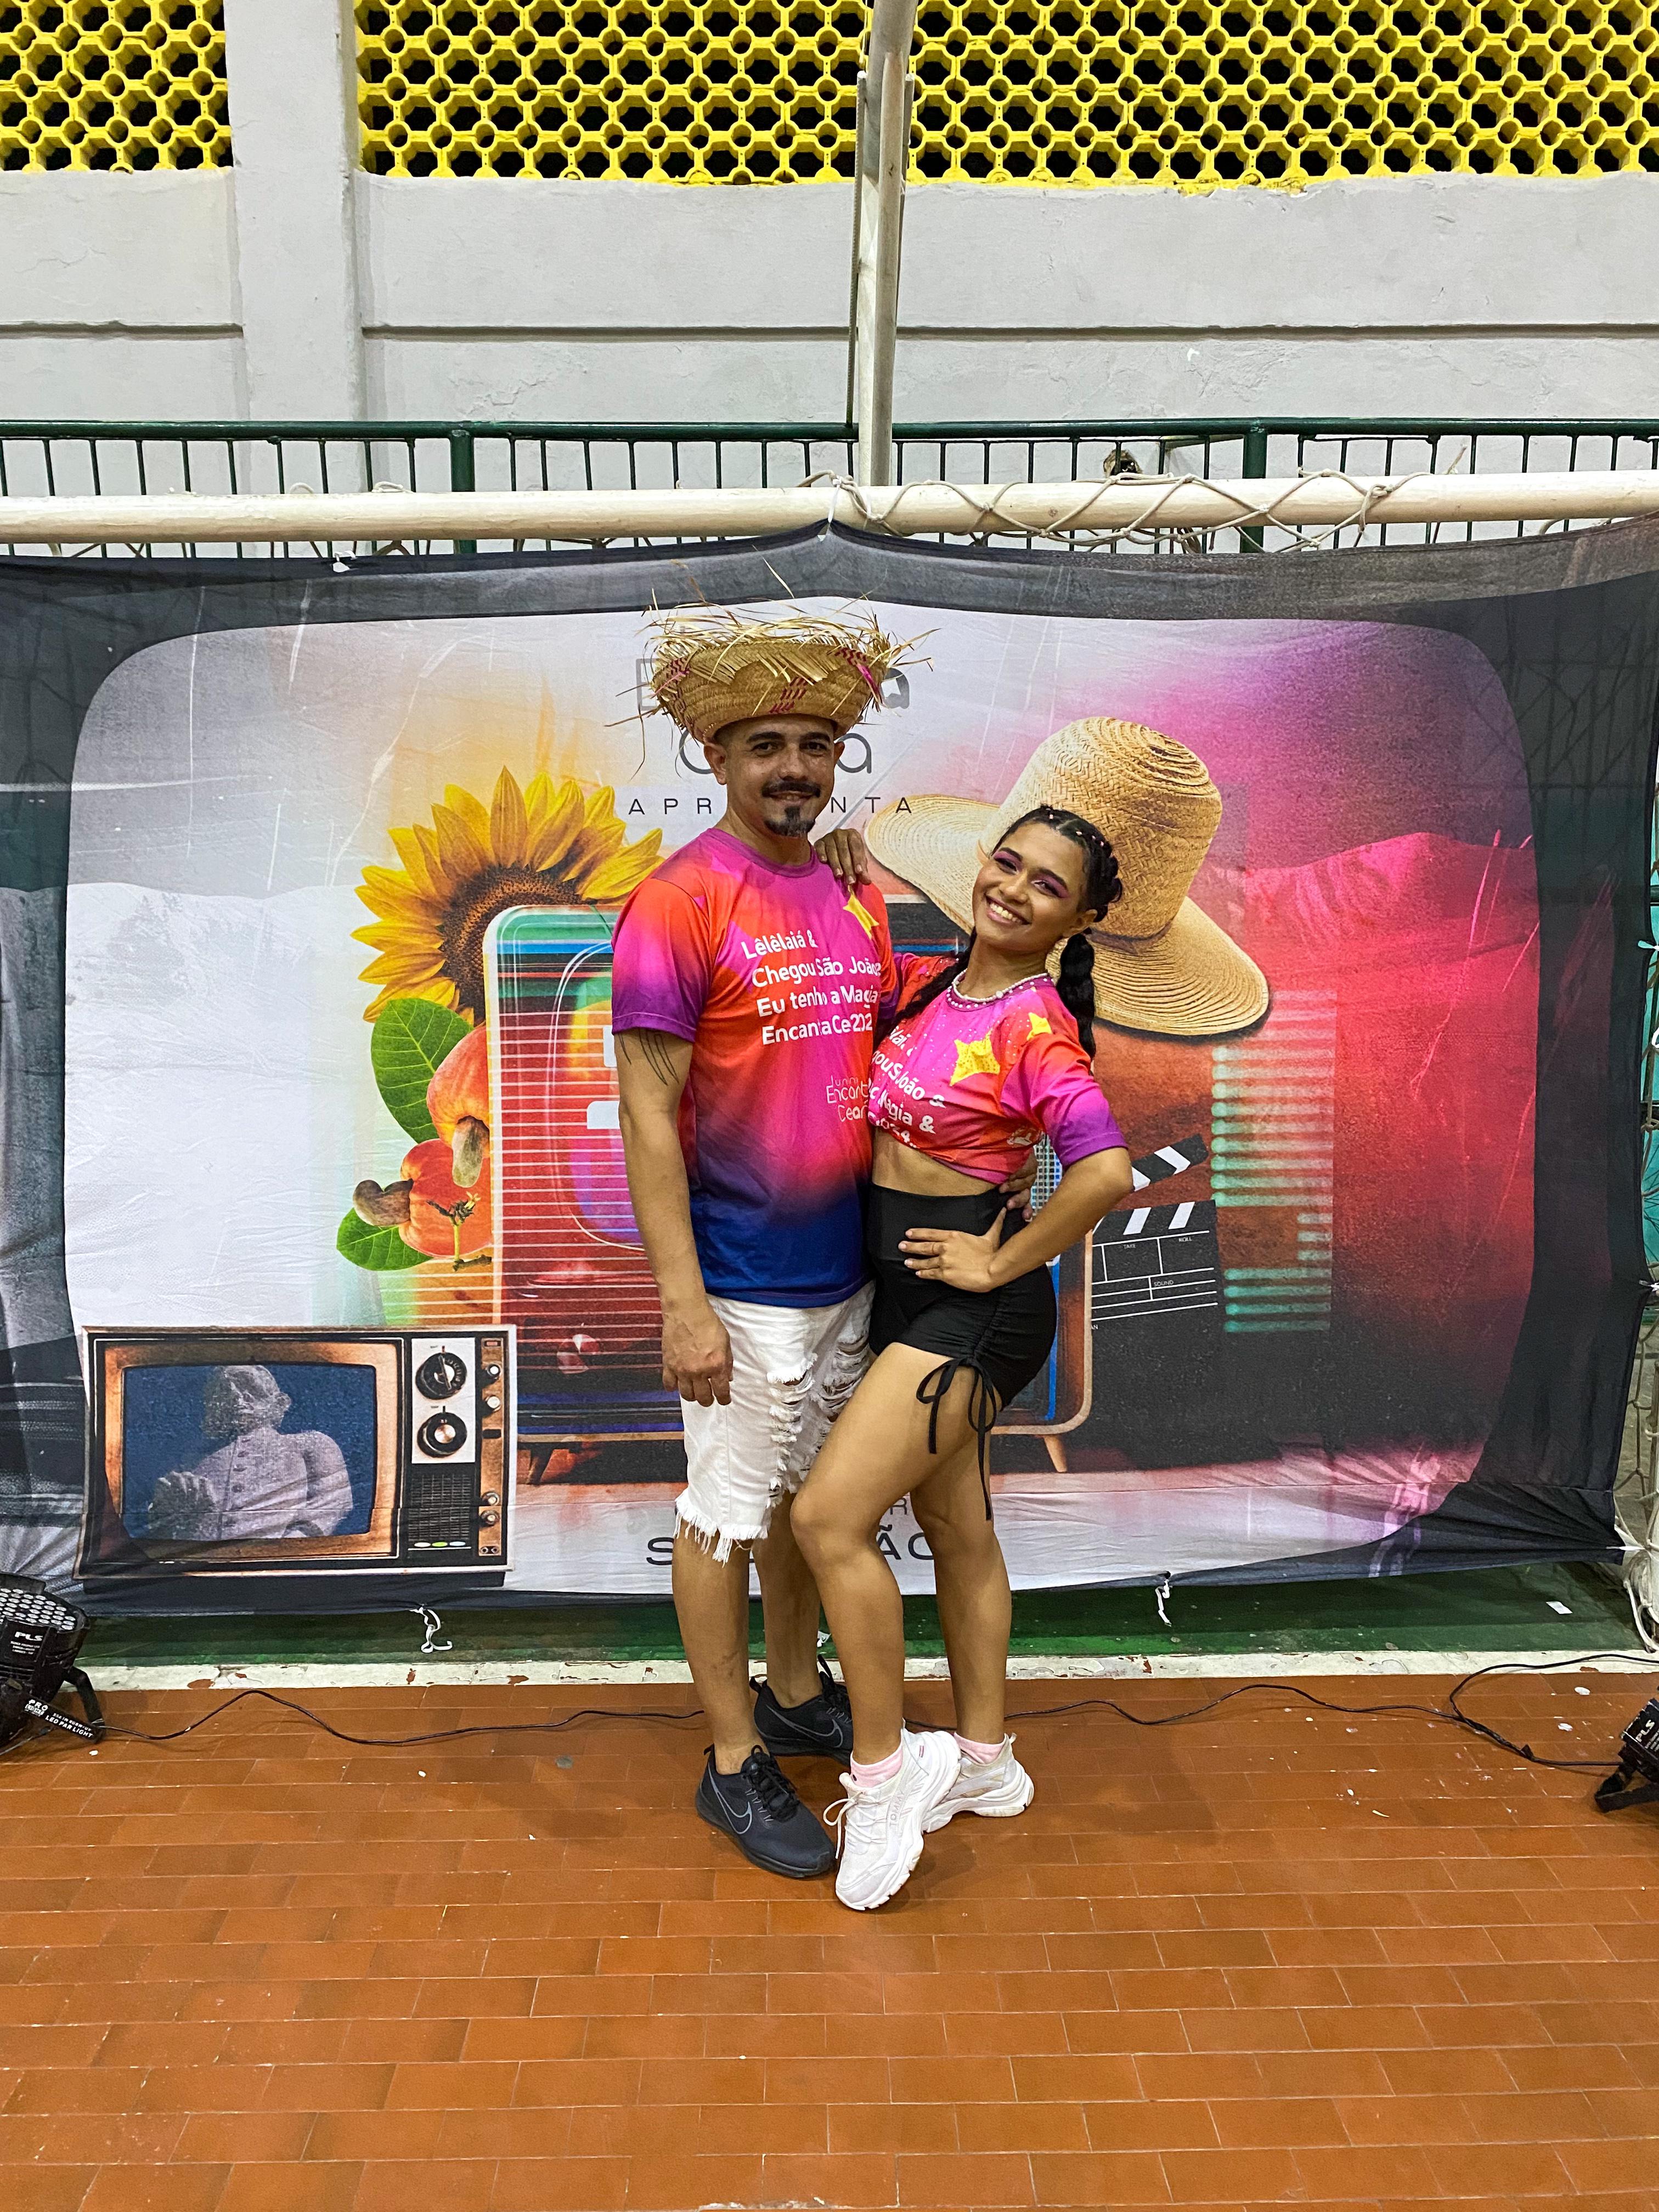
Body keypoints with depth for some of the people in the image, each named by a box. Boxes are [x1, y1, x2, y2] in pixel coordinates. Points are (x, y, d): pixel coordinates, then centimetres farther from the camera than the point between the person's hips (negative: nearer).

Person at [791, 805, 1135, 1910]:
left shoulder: (1038, 1030, -17)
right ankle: (984, 1760, 34)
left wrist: (1001, 1262, -19)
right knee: (957, 1526, 17)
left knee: (829, 1516, -12)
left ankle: (882, 1765, 8)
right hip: (908, 1290, 8)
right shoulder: (930, 985, 6)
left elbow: (1107, 1170, -29)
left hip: (972, 1300, -8)